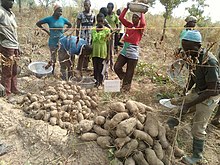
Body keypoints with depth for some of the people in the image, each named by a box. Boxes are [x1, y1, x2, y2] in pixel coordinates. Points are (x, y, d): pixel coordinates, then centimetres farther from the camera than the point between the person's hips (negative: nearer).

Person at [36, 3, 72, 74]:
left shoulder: (63, 19, 2)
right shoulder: (49, 19, -6)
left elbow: (70, 25, 21)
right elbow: (38, 23, 1)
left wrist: (64, 31, 5)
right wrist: (47, 31, -4)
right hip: (53, 42, -2)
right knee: (53, 59, 2)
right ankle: (52, 73, 17)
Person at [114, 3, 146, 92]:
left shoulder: (140, 28, -2)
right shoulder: (129, 25, 11)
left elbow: (143, 23, -25)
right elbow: (121, 17, 6)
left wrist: (142, 13, -10)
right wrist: (127, 8, 4)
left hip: (133, 51, -5)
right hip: (125, 48, 5)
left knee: (129, 72, 4)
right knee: (116, 67, -1)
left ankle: (126, 87, 21)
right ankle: (125, 80, 23)